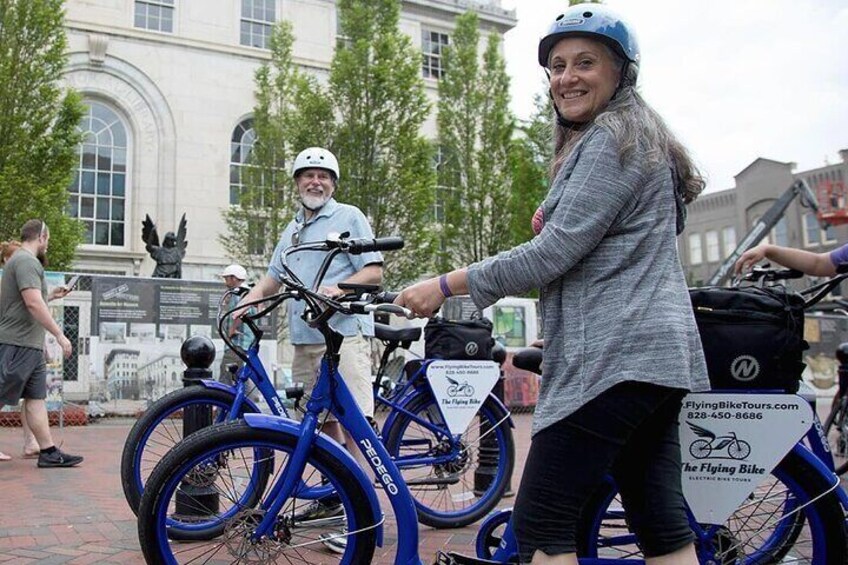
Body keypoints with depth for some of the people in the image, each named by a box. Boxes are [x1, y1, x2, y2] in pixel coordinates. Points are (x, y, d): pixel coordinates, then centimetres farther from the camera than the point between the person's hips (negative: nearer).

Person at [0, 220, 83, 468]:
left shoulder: (22, 260, 20)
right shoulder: (26, 261, -12)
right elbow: (33, 303, -22)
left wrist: (50, 295, 24)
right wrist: (60, 334, -20)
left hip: (31, 346, 10)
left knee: (36, 398, 8)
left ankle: (49, 452, 9)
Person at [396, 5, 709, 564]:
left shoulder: (609, 139, -8)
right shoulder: (635, 135, 25)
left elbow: (554, 252, -17)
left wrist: (446, 285, -12)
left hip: (613, 356, -11)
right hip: (655, 354, 11)